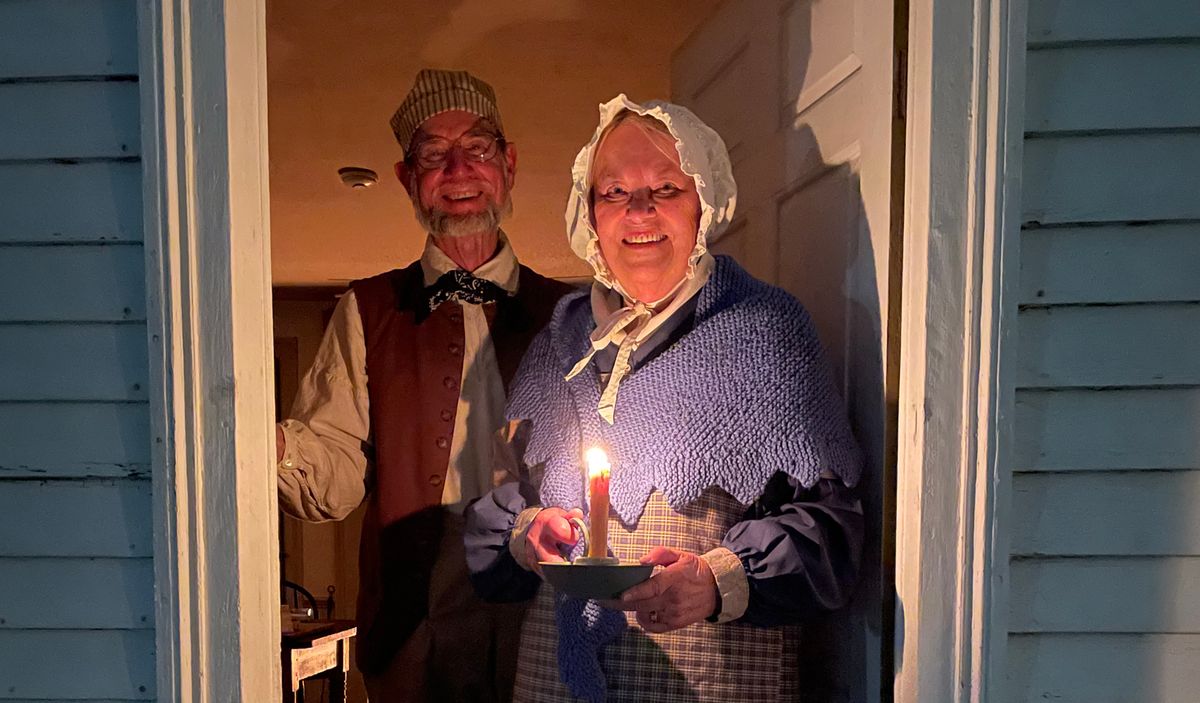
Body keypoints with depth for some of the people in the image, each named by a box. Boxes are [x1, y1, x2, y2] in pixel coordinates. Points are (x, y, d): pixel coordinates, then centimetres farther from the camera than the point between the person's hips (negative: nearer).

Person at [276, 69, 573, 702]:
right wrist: (262, 437, -23)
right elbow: (333, 480, -5)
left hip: (547, 625, 1)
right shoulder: (367, 312, 4)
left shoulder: (563, 313, 5)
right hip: (416, 633, -1)